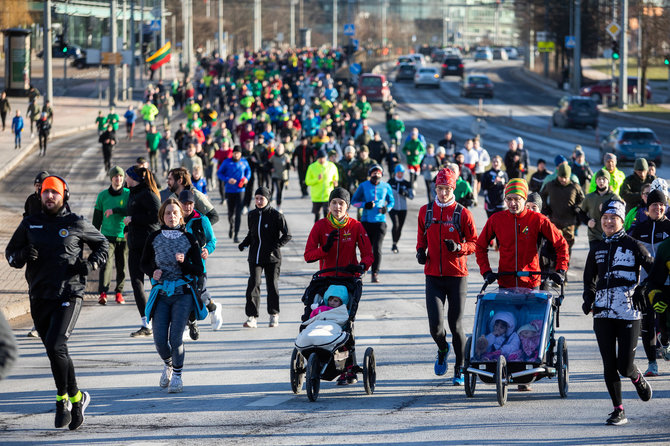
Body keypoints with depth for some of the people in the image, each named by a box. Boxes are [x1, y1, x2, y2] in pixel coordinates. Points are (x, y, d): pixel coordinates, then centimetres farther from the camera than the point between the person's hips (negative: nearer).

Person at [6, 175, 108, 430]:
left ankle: (64, 398, -4)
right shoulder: (30, 224, 8)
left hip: (69, 295, -4)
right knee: (56, 352, 12)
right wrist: (23, 255, -10)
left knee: (55, 346, -20)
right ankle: (76, 399, 28)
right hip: (39, 297, 4)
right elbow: (11, 254, 14)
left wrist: (91, 264, -3)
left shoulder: (77, 224, 1)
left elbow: (102, 244, 16)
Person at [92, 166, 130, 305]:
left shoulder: (129, 194, 2)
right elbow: (97, 218, 12)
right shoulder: (103, 195, 7)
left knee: (122, 265, 6)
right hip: (107, 235, 0)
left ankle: (119, 292, 20)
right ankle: (102, 293, -22)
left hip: (124, 236, 0)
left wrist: (114, 210, -20)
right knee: (106, 262, -15)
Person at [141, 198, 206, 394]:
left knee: (175, 337, -13)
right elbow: (144, 264, 15)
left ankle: (177, 376, 4)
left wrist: (183, 262, -17)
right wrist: (153, 272, -6)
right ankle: (168, 365, 28)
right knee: (160, 339, -4)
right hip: (161, 294, 2)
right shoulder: (154, 238, 6)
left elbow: (199, 270, 2)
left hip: (183, 293, -2)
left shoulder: (189, 239, 3)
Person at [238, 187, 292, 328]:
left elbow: (287, 235, -6)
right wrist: (244, 243, 4)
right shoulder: (252, 215, 8)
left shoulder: (276, 216, -8)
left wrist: (276, 245, -20)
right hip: (255, 256, 3)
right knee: (253, 284, -9)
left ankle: (274, 315, 24)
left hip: (272, 257, -3)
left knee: (272, 284, 6)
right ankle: (252, 317, -10)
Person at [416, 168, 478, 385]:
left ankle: (460, 368, 19)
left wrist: (459, 247, -18)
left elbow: (475, 243, 1)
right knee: (435, 326, -9)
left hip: (457, 276, -2)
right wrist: (420, 250, 2)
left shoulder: (462, 214, -4)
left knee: (455, 325, 2)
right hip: (433, 276, 2)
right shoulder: (425, 211, 5)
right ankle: (442, 349, 25)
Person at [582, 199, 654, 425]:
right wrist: (589, 300, 10)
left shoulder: (633, 245, -1)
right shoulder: (597, 249, 13)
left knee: (625, 365, -8)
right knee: (609, 364, 1)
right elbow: (589, 279, 25)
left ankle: (638, 380, 27)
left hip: (628, 312, -4)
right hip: (602, 312, 4)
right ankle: (618, 410, 11)